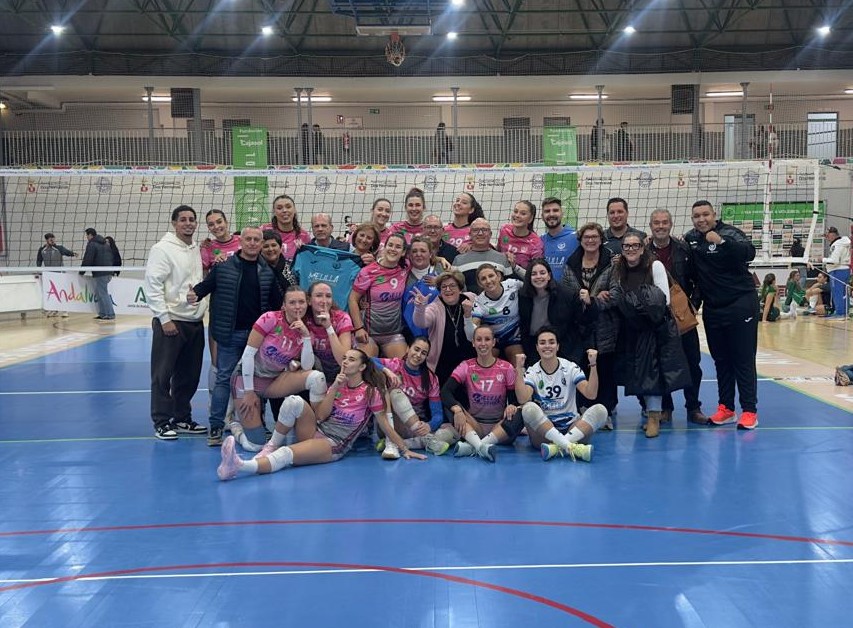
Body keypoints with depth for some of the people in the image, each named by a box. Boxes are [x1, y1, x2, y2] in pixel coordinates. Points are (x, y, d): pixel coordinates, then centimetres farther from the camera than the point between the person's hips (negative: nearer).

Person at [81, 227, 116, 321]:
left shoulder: (91, 244, -8)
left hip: (100, 273, -9)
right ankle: (102, 314, 16)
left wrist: (82, 272, 0)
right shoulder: (105, 244, 20)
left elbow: (87, 260, -11)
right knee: (99, 293, 16)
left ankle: (110, 315, -9)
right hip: (108, 272, 9)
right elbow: (111, 258, 23)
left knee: (103, 294, -6)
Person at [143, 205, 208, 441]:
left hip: (195, 322, 7)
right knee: (163, 375, -1)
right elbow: (153, 286, -13)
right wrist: (165, 318, -15)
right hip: (170, 322, -7)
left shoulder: (198, 250, 12)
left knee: (189, 375, 13)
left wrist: (203, 307, 5)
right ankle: (162, 423, 6)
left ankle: (182, 419, 25)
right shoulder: (163, 249, -8)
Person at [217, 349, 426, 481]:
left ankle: (240, 467, -56)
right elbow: (319, 416, 5)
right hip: (316, 431, 6)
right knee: (294, 402, -25)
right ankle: (272, 446, -14)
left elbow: (385, 424, 3)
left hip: (334, 445, -6)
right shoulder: (338, 384, 16)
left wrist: (404, 450, 0)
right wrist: (335, 388, -5)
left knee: (286, 455, -34)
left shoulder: (370, 392, 1)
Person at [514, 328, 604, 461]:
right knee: (529, 408, -31)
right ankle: (571, 447, -40)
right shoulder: (532, 373, 0)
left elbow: (590, 394, -11)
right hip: (542, 433, -1)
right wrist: (519, 369, -24)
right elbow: (522, 400, -19)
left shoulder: (570, 368, 3)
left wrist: (592, 365, -20)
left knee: (600, 410, -23)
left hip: (572, 429, 2)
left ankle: (557, 447, -36)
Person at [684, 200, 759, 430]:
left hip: (740, 305, -6)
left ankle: (749, 411, 1)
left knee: (744, 359, -3)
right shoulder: (690, 238, 6)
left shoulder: (729, 233, -12)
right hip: (712, 308, 6)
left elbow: (749, 252, -30)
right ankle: (726, 409, 20)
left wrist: (722, 242, -41)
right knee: (720, 360, 11)